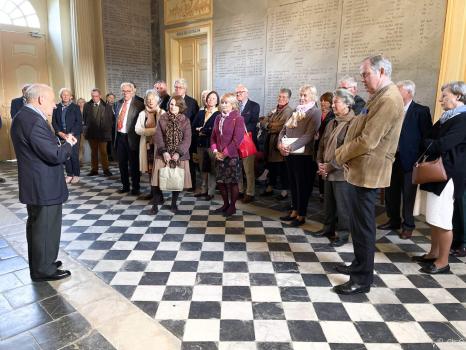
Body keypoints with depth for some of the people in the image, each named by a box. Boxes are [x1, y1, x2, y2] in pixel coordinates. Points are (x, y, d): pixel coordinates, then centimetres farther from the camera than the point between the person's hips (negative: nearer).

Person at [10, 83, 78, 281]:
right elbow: (56, 156, -25)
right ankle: (44, 270, 17)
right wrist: (69, 144, -8)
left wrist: (60, 144, 5)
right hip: (44, 187, -11)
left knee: (37, 226, 21)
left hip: (36, 185, 11)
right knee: (45, 228, 3)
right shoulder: (34, 121, -23)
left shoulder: (23, 116, 9)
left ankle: (40, 263, 36)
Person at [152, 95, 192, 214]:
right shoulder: (162, 118, 4)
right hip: (163, 154, 0)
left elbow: (187, 139, -6)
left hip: (180, 155, 0)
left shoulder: (185, 121, 1)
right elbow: (158, 136, -2)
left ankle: (174, 203, 21)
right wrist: (164, 152, -14)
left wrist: (178, 153, -17)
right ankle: (155, 204, 11)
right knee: (159, 179, -2)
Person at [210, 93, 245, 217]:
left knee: (232, 182, 3)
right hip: (219, 156, 6)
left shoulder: (238, 119, -8)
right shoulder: (218, 118, 12)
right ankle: (225, 204, 27)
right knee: (220, 181, 10)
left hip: (232, 156, -6)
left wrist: (225, 153, -14)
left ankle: (232, 206, 19)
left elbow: (237, 139, -14)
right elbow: (213, 136, 13)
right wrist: (215, 151, -2)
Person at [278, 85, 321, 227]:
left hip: (303, 154, -6)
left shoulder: (315, 112, -5)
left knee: (302, 185, 3)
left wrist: (291, 147, -24)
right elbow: (284, 130, 12)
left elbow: (309, 135, -16)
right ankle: (294, 211, 26)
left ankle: (301, 215, 14)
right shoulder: (296, 111, 15)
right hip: (289, 153, 6)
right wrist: (280, 143, -8)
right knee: (293, 183, 13)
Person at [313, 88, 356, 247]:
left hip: (341, 172, -8)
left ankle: (342, 234, 17)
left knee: (342, 205, 4)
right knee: (328, 202, 17)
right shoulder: (332, 123, 13)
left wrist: (331, 166, -16)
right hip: (327, 171, 8)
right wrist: (320, 163, 3)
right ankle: (329, 227, 32)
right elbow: (322, 145, 16)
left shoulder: (353, 123, -14)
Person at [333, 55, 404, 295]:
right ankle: (359, 264, 33)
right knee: (357, 223, 18)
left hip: (367, 172, -10)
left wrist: (341, 156, -9)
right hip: (360, 170, 10)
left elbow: (367, 141, -24)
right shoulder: (378, 97, 17)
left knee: (363, 225, -2)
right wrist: (344, 152, 2)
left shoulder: (388, 99, -18)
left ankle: (362, 279, 10)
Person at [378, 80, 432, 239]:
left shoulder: (421, 111, -6)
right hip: (392, 157, 5)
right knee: (391, 192, 13)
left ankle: (408, 225, 18)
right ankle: (394, 221, 29)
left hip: (409, 160, -5)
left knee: (408, 195, 4)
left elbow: (427, 136, -6)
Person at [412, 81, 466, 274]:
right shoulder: (448, 117, 16)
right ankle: (434, 254, 26)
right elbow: (433, 140, 16)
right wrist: (425, 159, -2)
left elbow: (442, 145, -20)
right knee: (434, 218, 14)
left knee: (443, 220, -3)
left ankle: (443, 262, 8)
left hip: (447, 174, -9)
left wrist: (424, 143, -2)